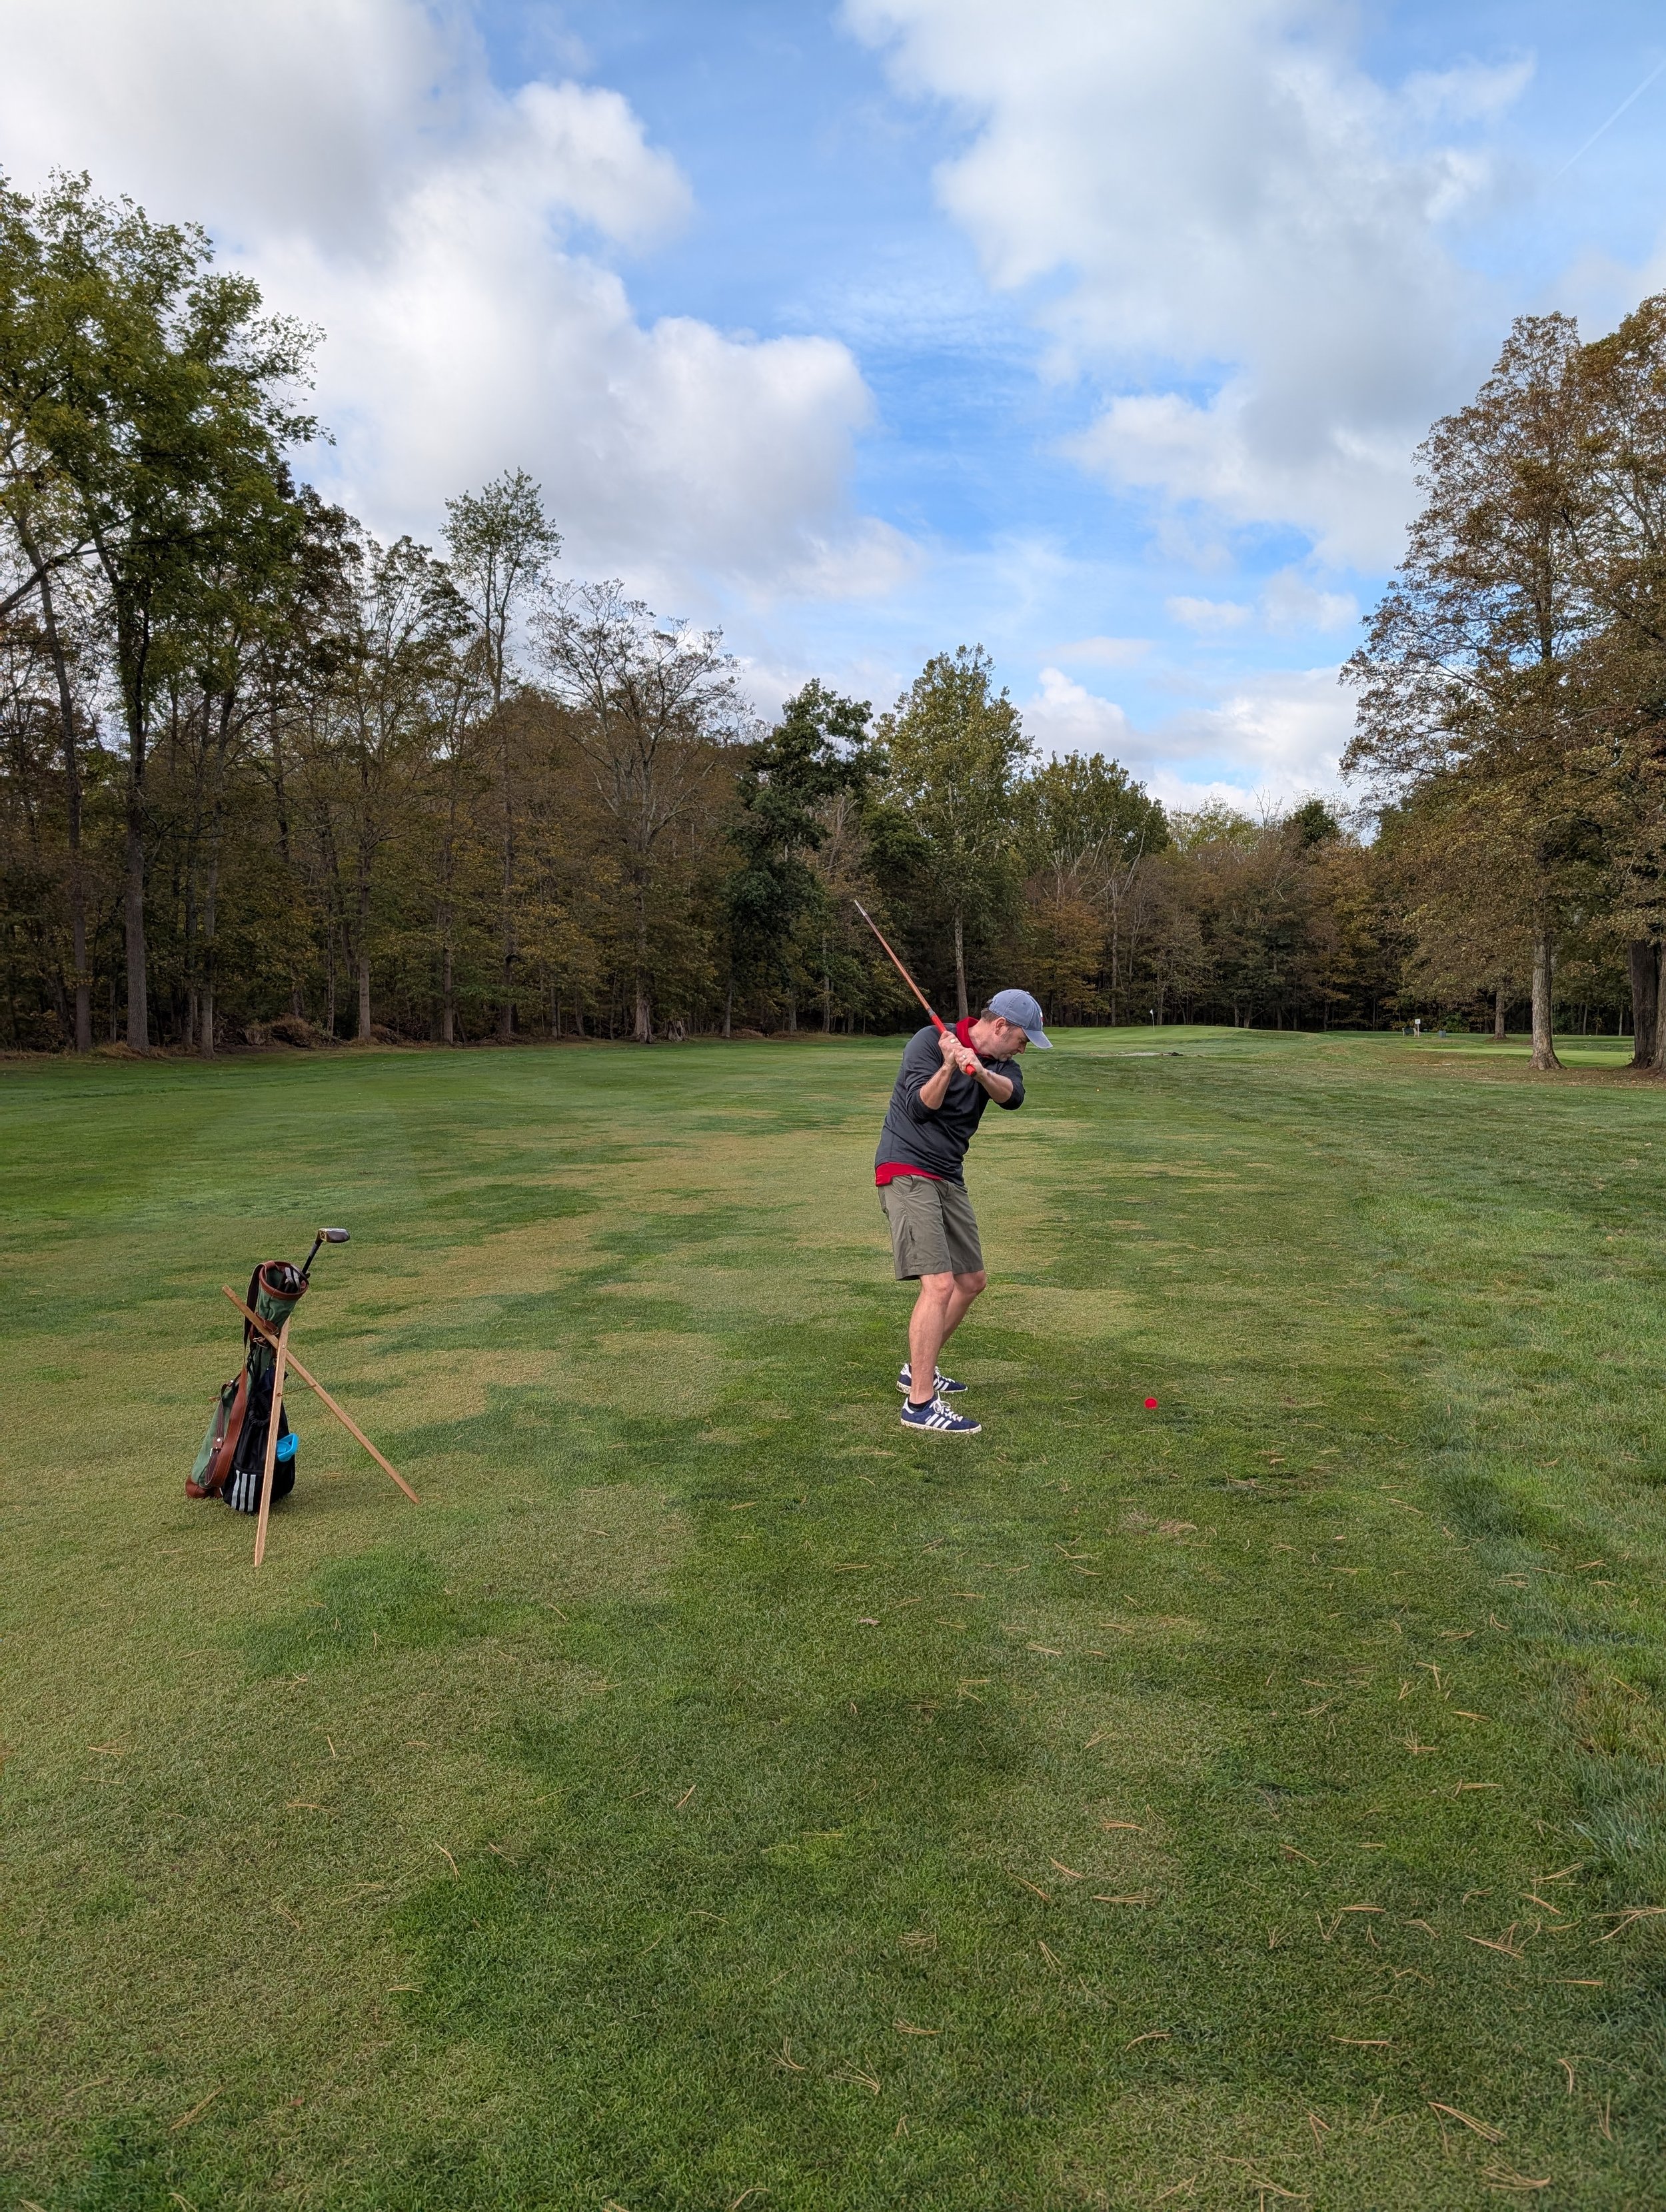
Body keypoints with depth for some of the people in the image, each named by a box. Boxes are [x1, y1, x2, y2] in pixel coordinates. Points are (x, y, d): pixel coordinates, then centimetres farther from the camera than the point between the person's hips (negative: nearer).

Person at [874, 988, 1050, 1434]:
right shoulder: (930, 1041, -10)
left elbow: (1012, 1096, -14)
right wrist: (949, 1066, -31)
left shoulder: (998, 1062, 8)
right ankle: (920, 1404, -15)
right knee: (939, 1284, -19)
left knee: (971, 1281, 15)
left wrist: (980, 1071, -34)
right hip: (906, 1170, -8)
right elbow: (920, 1107, -17)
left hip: (948, 1178, 8)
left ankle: (919, 1369, 31)